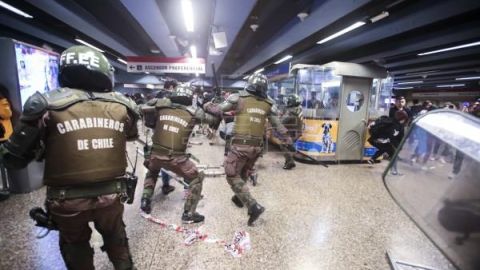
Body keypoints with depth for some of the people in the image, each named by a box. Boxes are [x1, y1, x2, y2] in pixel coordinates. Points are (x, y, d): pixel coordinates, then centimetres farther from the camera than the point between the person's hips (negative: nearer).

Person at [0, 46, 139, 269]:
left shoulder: (48, 105, -14)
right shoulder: (121, 106, -7)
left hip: (68, 201, 0)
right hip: (111, 195, 1)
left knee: (75, 247, 27)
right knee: (116, 238, 28)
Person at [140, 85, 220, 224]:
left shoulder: (161, 106, 1)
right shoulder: (193, 113, -3)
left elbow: (143, 108, 14)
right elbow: (214, 118, 7)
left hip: (155, 154, 4)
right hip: (176, 158, -4)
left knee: (152, 172, 38)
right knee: (196, 179, 16)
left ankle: (145, 200, 33)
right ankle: (189, 214, 17)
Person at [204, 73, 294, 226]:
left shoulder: (239, 98, -5)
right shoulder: (268, 104, 6)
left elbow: (218, 110, -1)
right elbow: (278, 125, 14)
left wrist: (207, 106, 20)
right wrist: (288, 140, 28)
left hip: (241, 144, -5)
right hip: (257, 146, 6)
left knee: (232, 176, 4)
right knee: (244, 173, 25)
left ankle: (254, 206, -4)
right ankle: (239, 198, 44)